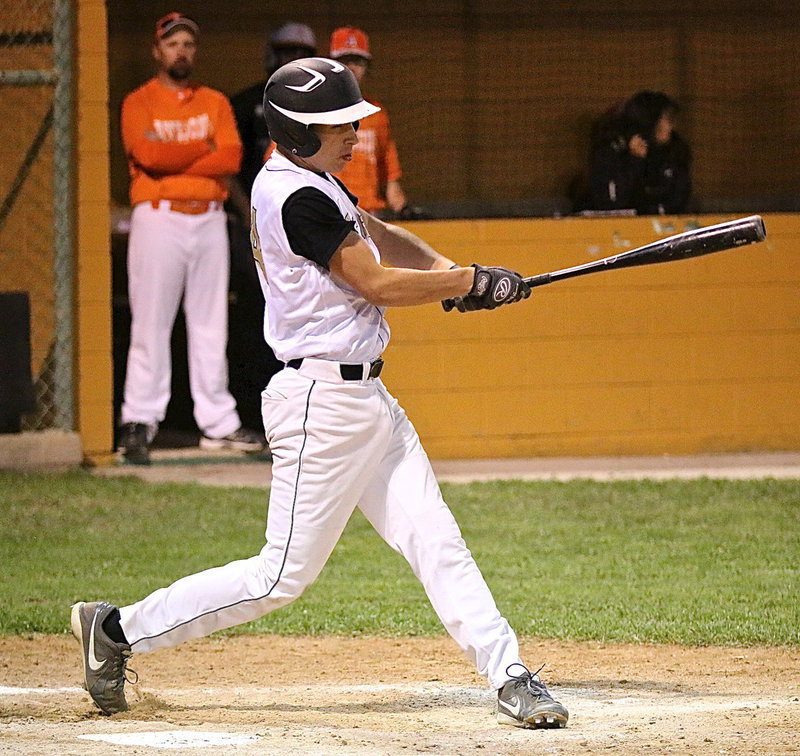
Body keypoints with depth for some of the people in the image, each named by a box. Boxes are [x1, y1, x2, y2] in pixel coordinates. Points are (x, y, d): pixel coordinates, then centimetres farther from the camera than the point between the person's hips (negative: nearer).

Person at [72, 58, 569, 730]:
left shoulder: (313, 180, 11)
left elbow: (381, 237, 25)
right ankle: (119, 629, 7)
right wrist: (474, 282, -7)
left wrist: (447, 270, 7)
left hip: (366, 394, 10)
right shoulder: (298, 198, -19)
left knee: (436, 542, 4)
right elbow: (376, 283, -18)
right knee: (284, 574, -3)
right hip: (324, 402, -10)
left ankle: (508, 676, 3)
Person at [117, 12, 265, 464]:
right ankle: (138, 424, -7)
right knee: (151, 325, -7)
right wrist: (203, 148, -4)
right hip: (159, 219, -4)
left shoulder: (215, 103, 13)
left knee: (211, 325, 6)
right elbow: (148, 154, -15)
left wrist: (174, 158, -10)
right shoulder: (140, 103, 3)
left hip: (210, 219, 4)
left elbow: (231, 158, -3)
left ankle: (218, 423, 9)